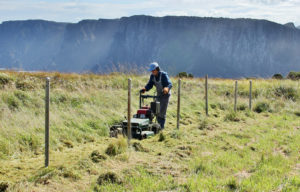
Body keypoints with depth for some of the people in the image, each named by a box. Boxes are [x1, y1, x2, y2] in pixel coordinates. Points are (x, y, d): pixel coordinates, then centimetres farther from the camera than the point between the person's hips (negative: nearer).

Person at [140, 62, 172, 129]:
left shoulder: (163, 75, -22)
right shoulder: (152, 76, -4)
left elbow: (169, 84, -32)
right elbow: (150, 84, -3)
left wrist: (166, 88, -54)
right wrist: (145, 89, -23)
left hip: (165, 94, -6)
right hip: (159, 95, 6)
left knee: (162, 111, -13)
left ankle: (161, 126, -8)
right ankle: (160, 125, 15)